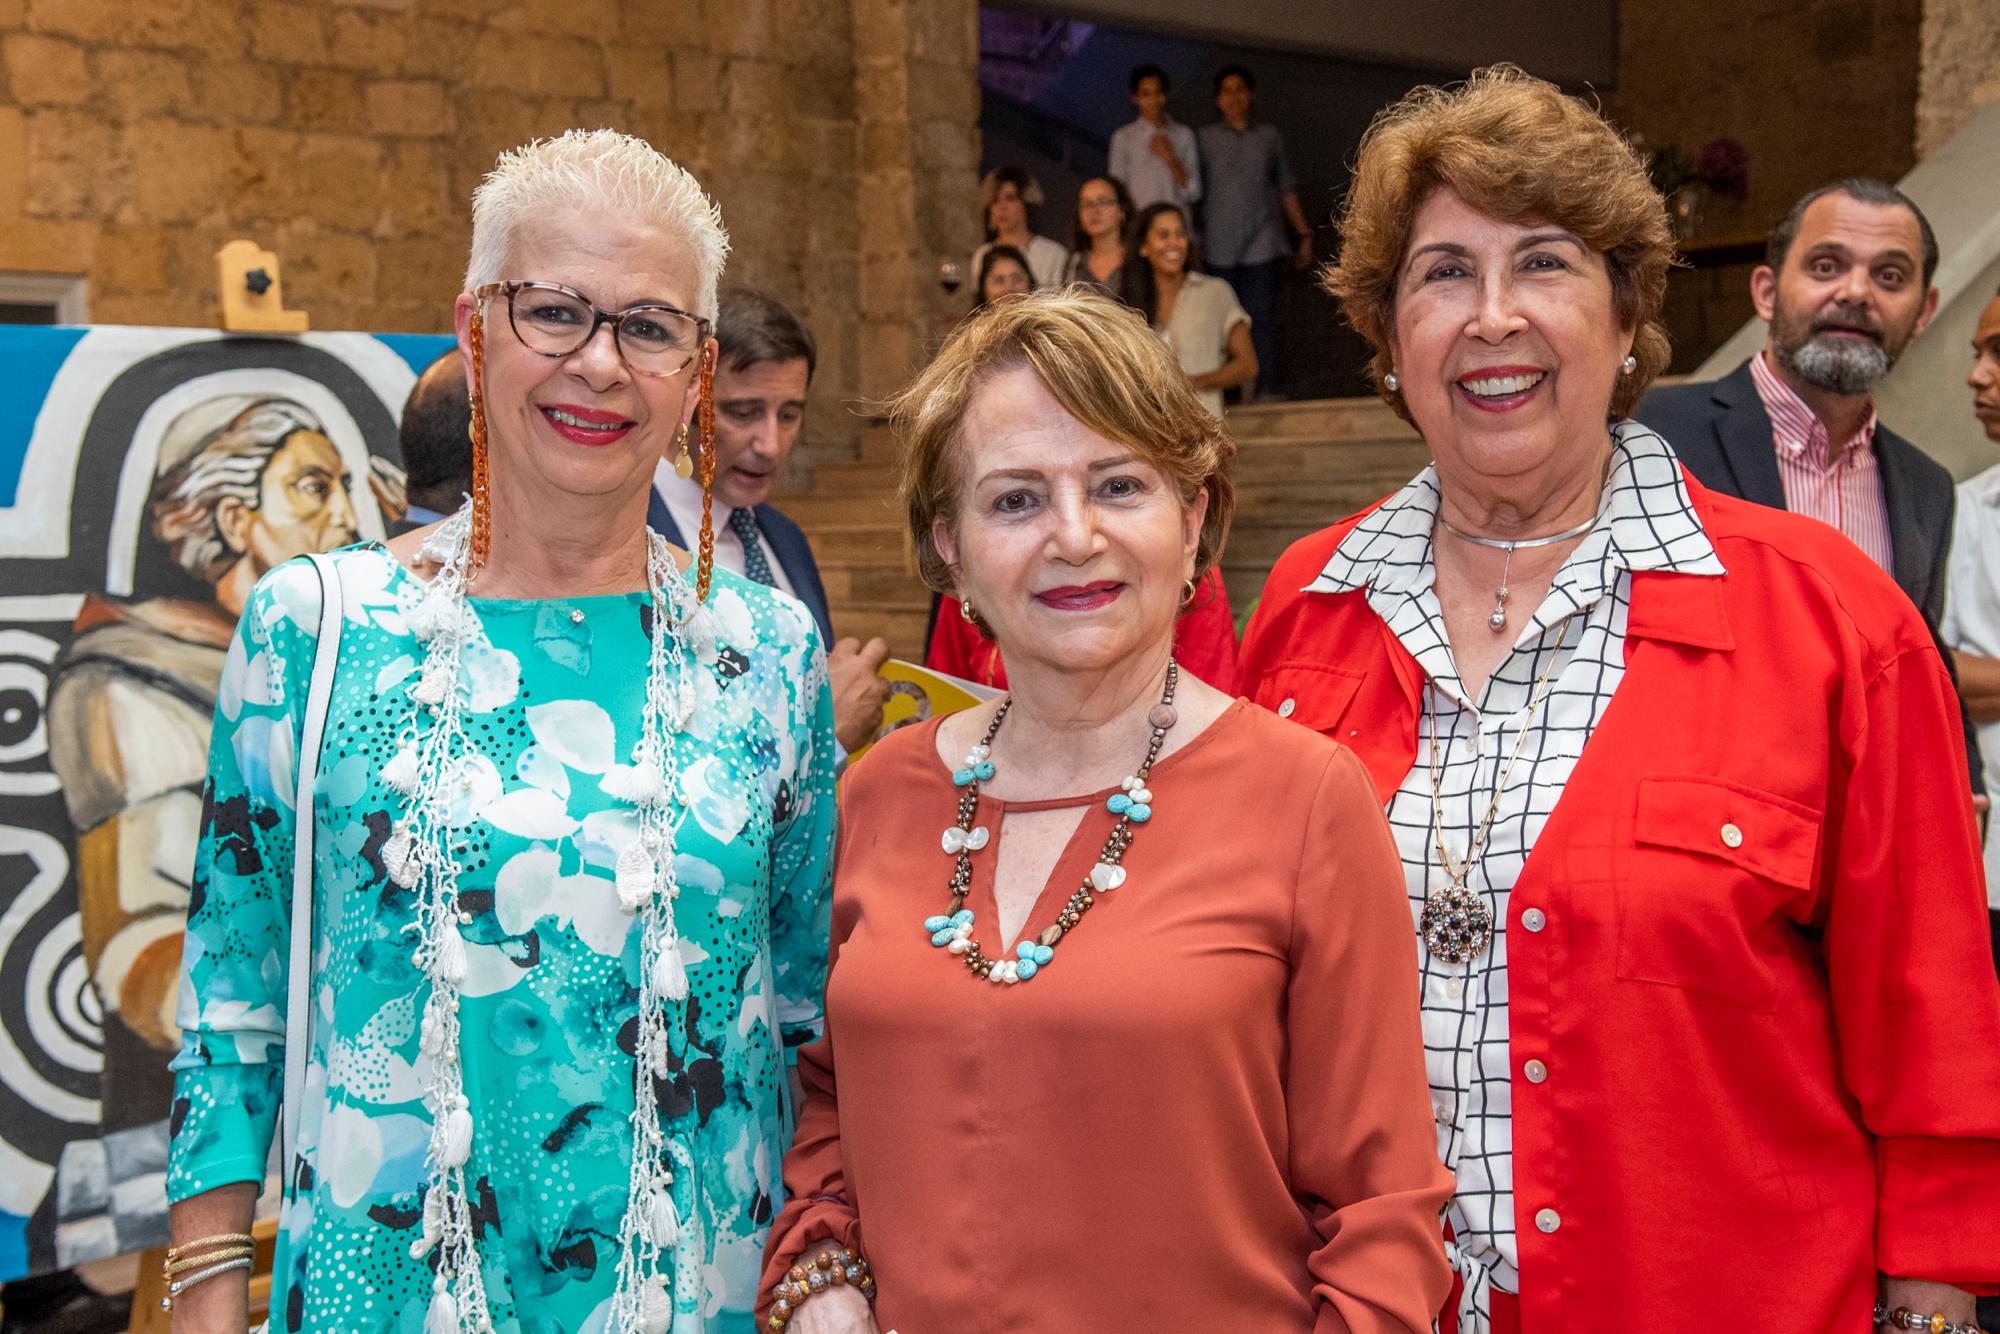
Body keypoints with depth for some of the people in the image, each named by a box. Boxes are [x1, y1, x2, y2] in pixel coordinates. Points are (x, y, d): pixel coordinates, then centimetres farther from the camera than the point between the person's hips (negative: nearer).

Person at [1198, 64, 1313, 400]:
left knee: (1261, 314, -9)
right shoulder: (1206, 138, 12)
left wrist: (1304, 234, 15)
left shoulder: (1270, 137, 15)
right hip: (1220, 243, 0)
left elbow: (1286, 188, 19)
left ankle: (1266, 388, -12)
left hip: (1263, 241, 0)